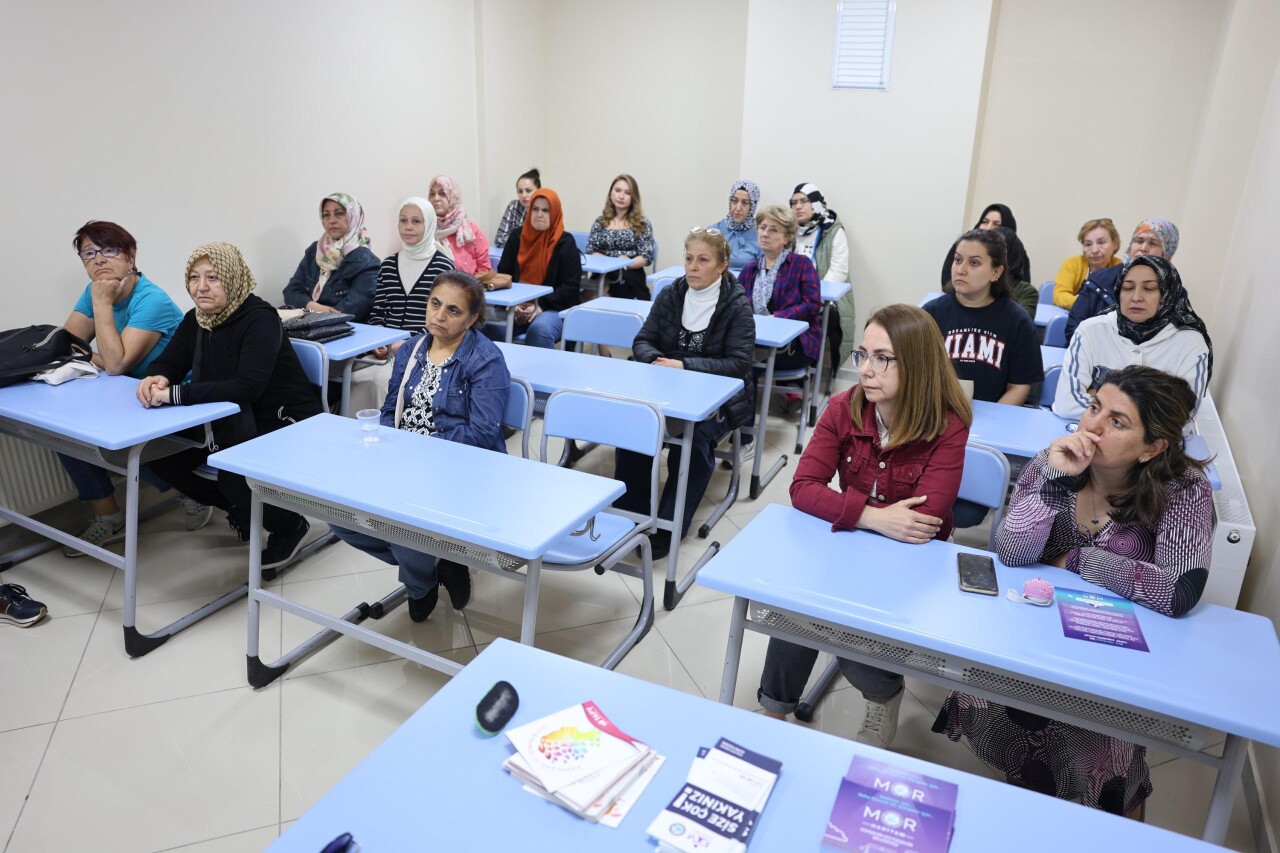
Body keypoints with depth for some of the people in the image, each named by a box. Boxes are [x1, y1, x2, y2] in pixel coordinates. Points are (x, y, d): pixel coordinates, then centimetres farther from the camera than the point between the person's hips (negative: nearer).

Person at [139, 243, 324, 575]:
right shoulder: (196, 319, 2)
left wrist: (175, 394, -37)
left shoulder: (259, 318, -22)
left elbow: (248, 386, -34)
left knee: (233, 478, -30)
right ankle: (238, 508, 17)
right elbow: (167, 362, 4)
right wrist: (156, 379, -21)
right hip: (236, 423, 8)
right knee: (162, 455, -5)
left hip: (287, 425, -8)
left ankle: (291, 527, 2)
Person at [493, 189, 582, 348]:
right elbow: (503, 274, 9)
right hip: (517, 308, 3)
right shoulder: (518, 236, 12)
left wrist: (541, 306, -16)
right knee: (488, 327, -26)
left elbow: (571, 288, -5)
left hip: (553, 309, -3)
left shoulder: (565, 242, 0)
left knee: (538, 330, -36)